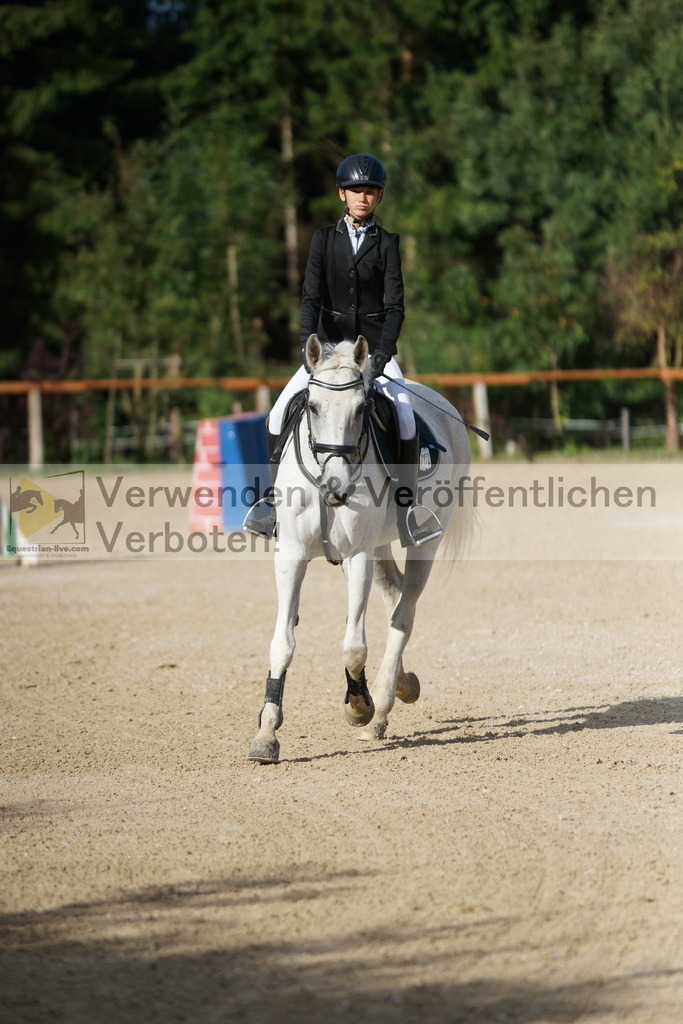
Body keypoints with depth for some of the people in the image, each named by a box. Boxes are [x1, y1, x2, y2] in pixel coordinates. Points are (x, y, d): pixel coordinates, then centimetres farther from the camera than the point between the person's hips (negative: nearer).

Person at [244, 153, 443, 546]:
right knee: (281, 412, -12)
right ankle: (275, 498, 1)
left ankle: (407, 506, -10)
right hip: (330, 342, 2)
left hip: (375, 345, -2)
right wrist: (309, 344, -20)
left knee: (405, 416, -22)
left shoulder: (387, 243, 0)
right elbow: (311, 296, -4)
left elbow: (395, 305, -7)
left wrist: (382, 355, -21)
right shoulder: (324, 238, 4)